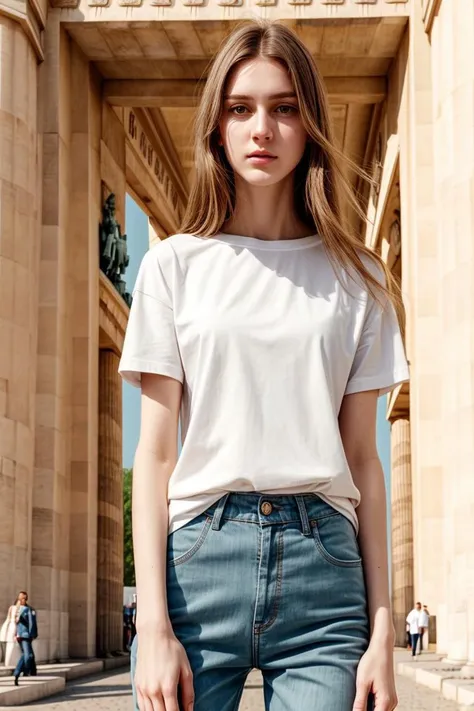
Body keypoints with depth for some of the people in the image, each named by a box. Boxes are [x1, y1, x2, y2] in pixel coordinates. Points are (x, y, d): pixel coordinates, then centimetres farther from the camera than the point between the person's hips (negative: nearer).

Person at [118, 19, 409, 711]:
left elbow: (361, 457, 8)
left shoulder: (355, 276, 9)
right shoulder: (175, 264, 6)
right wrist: (153, 624, -6)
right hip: (198, 556, -1)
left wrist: (382, 629, 2)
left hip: (324, 568, 1)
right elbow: (155, 451, 3)